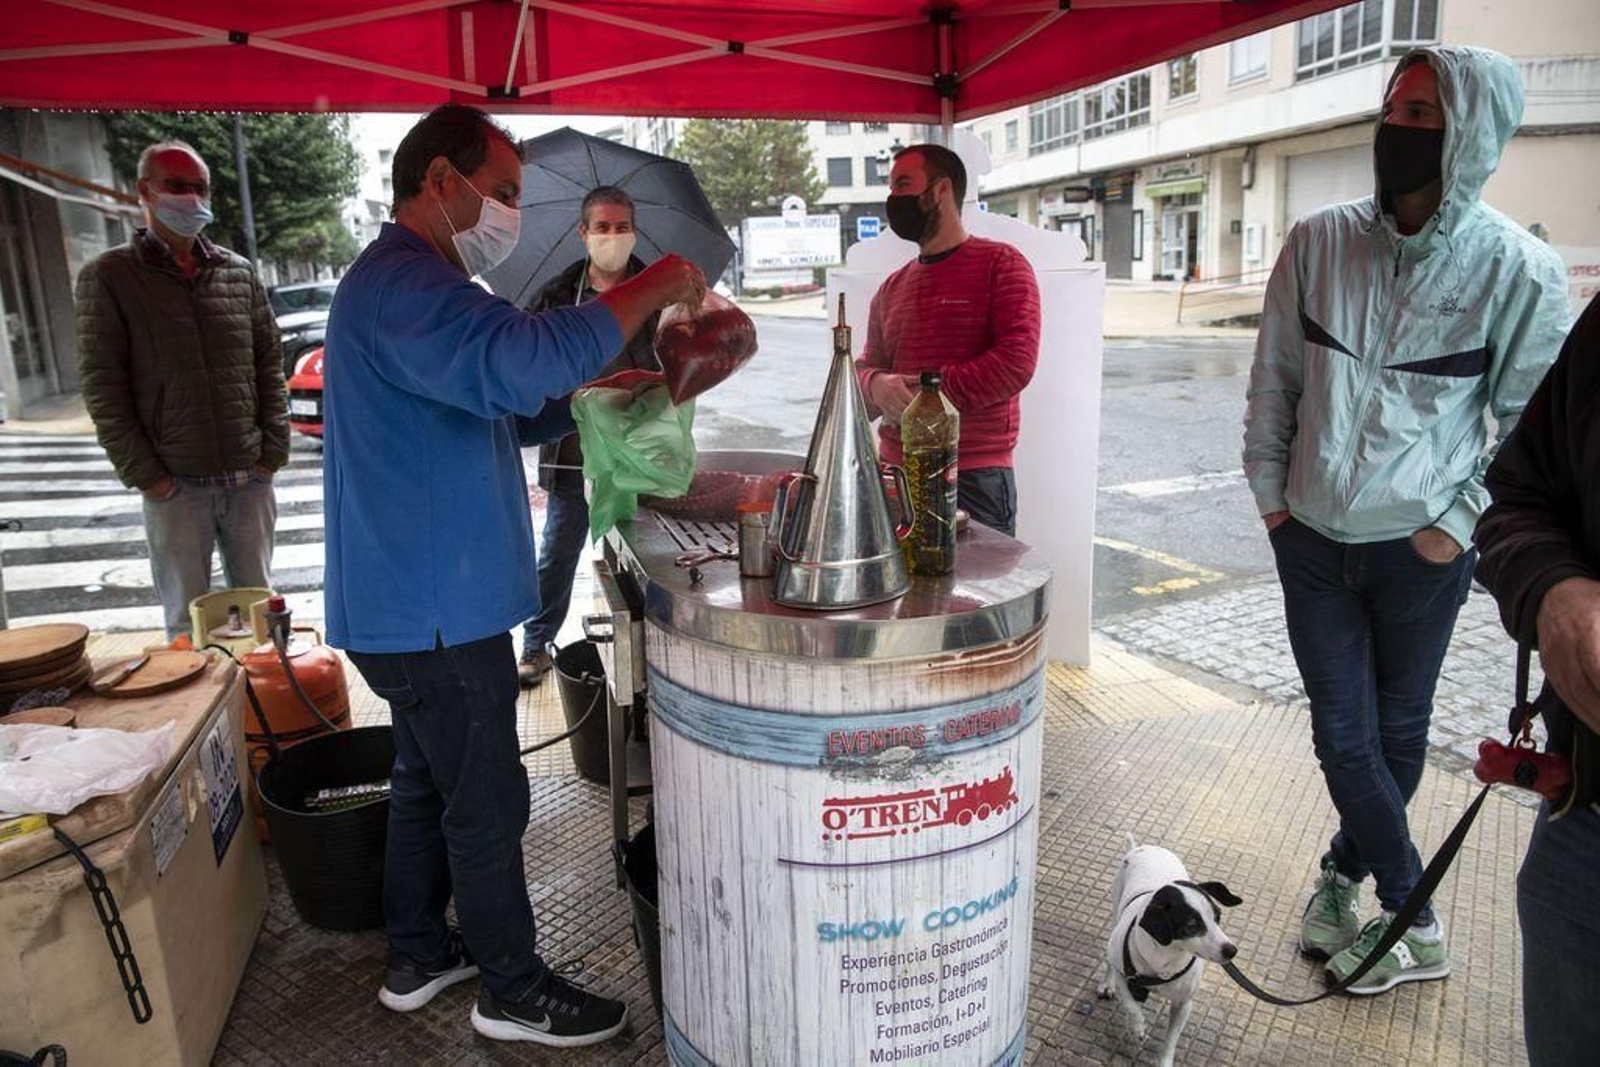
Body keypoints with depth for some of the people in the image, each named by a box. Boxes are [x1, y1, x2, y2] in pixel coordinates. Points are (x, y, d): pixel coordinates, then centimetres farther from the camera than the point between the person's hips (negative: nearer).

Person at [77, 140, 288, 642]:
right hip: (175, 487, -2)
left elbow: (269, 365, 10)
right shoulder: (109, 277, 0)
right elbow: (102, 386, -2)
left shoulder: (239, 272, 9)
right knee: (188, 622, 5)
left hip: (250, 479, 3)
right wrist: (144, 475, -8)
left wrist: (273, 452, 2)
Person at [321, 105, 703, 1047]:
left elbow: (495, 402, 21)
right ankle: (515, 992, 21)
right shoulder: (402, 282, -20)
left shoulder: (409, 280, 17)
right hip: (437, 608, -11)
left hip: (420, 602, 11)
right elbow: (523, 358, -38)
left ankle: (418, 957, 37)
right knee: (488, 801, 3)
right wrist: (653, 287, -26)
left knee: (428, 780, 21)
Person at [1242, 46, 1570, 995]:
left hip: (1420, 549, -2)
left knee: (1398, 732, 13)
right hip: (1314, 540, 2)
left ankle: (1345, 874, 34)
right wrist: (1271, 493, 5)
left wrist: (1461, 525, -6)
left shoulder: (1519, 271, -10)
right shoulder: (1320, 242, -3)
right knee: (1343, 735, 7)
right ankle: (1415, 925, 26)